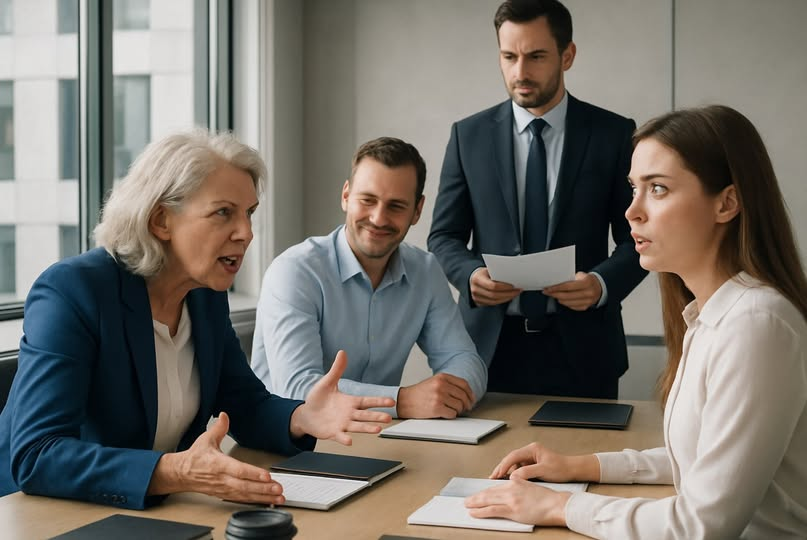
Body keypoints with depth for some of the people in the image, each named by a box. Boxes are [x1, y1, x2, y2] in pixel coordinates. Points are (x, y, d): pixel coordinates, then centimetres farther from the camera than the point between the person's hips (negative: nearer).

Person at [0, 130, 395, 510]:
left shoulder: (207, 296, 2)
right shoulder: (70, 291, -19)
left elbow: (246, 406, 8)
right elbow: (34, 457, -26)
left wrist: (303, 418, -14)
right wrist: (174, 473, -39)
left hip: (146, 515, 6)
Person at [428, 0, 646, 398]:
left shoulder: (614, 134, 0)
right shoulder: (469, 135, 4)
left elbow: (636, 238, 2)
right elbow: (444, 236, 5)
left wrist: (602, 284, -18)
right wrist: (471, 274, -16)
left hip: (580, 349, 0)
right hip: (492, 344, 1)